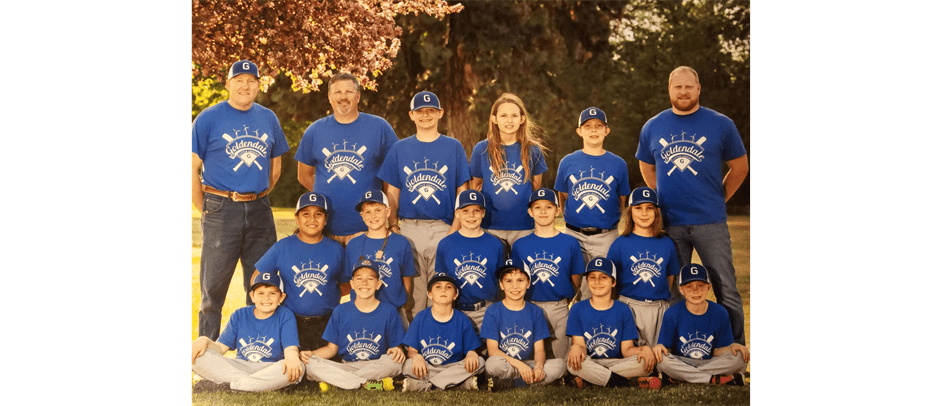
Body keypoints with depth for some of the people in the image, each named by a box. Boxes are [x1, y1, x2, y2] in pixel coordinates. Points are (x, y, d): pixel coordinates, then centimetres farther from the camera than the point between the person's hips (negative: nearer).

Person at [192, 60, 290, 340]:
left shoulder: (268, 119, 11)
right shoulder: (209, 118, -1)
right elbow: (193, 168, -2)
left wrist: (259, 198, 10)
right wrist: (205, 210, -5)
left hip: (259, 211, 4)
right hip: (222, 210, -4)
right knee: (213, 285, 2)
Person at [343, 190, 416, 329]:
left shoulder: (401, 243, 3)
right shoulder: (353, 244, 6)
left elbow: (407, 278, 6)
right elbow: (347, 280, 9)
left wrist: (405, 306, 3)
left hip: (394, 310, -1)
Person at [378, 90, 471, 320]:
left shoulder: (454, 147, 7)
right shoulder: (400, 149, 10)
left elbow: (462, 190, 7)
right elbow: (392, 191, 10)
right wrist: (393, 225, 1)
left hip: (444, 229, -1)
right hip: (410, 229, 1)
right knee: (413, 289, 3)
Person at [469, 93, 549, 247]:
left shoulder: (533, 150, 2)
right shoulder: (481, 150, 2)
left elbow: (536, 189, 12)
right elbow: (475, 186, 12)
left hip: (524, 227, 0)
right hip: (490, 227, 0)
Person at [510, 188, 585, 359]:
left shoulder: (570, 243, 5)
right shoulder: (520, 245, 6)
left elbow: (576, 281, 8)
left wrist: (568, 304, 1)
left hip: (560, 308, 0)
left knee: (560, 357, 2)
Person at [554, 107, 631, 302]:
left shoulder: (618, 164, 4)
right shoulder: (568, 162, 5)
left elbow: (622, 201, 12)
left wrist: (610, 222, 11)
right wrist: (571, 221, 11)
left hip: (606, 237, 0)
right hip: (574, 235, 0)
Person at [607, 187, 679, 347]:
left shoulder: (667, 244, 7)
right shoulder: (620, 244, 1)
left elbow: (670, 278, 13)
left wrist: (661, 299, 4)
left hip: (659, 309, 2)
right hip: (629, 307, -2)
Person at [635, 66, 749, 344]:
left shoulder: (721, 125, 2)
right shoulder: (652, 128, 8)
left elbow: (740, 167, 10)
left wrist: (718, 198, 6)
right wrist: (664, 199, 12)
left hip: (711, 224, -2)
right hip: (670, 224, 2)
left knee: (726, 290, 0)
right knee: (673, 294, 9)